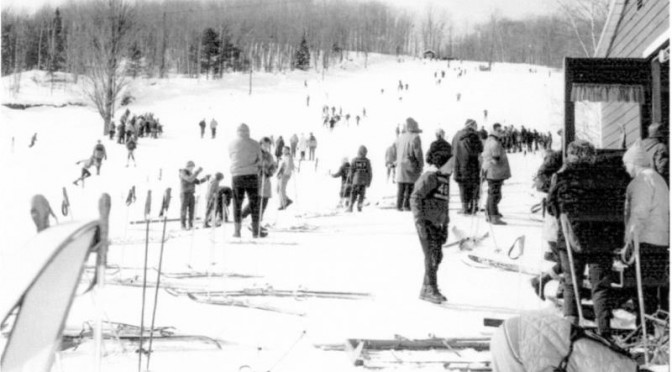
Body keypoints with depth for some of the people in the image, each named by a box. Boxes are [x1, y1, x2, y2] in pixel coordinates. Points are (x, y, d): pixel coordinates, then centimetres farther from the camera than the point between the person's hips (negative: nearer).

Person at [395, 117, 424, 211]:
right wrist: (421, 165, -3)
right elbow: (418, 152, -11)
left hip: (400, 164, 6)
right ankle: (407, 205, -5)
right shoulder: (415, 137, -12)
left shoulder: (400, 137, 8)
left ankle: (399, 205, 8)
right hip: (411, 165, -6)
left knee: (401, 187, 9)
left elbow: (397, 150, 12)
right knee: (410, 186, -2)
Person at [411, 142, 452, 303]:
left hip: (437, 224, 9)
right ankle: (430, 289, -2)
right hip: (426, 223, -9)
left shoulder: (445, 178, 13)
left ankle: (427, 289, 20)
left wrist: (445, 226, 21)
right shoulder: (429, 178, -14)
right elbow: (415, 198, -18)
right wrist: (419, 222, -24)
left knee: (437, 256, 11)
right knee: (432, 256, -9)